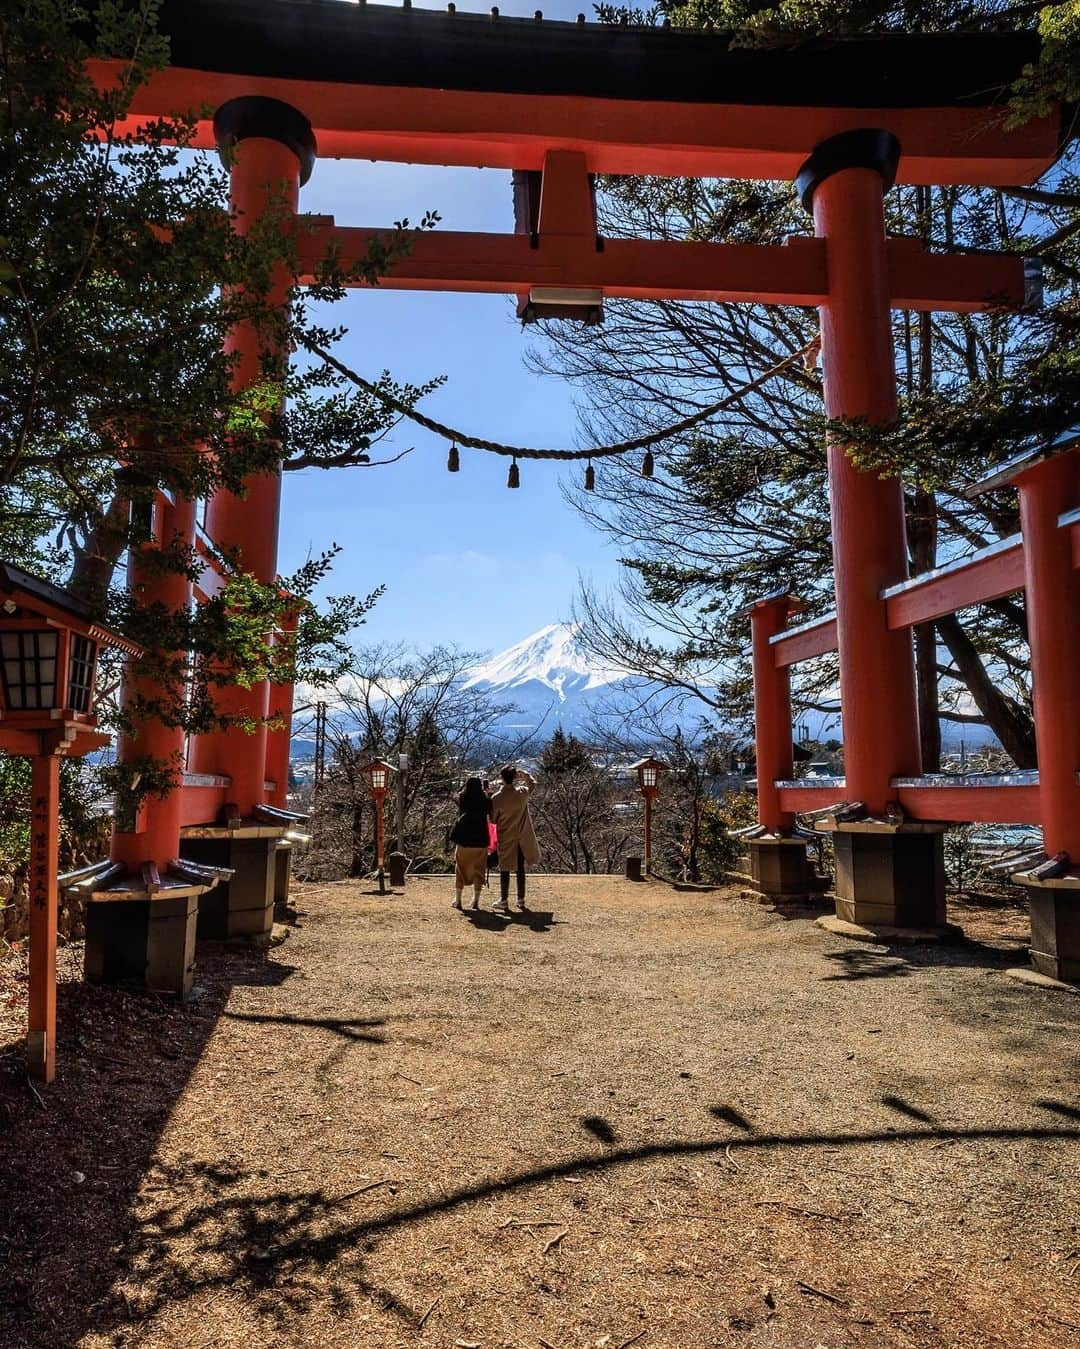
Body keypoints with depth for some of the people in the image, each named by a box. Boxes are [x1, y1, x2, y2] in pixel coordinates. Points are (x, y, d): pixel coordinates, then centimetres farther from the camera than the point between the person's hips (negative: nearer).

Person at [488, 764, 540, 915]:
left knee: (505, 870, 6)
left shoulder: (496, 798, -17)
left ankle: (504, 901, 9)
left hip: (505, 838, -2)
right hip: (522, 837, 2)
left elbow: (493, 819, -5)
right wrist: (521, 772, 4)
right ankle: (521, 900, 17)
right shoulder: (522, 792, -10)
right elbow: (532, 782, 13)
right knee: (520, 869, 10)